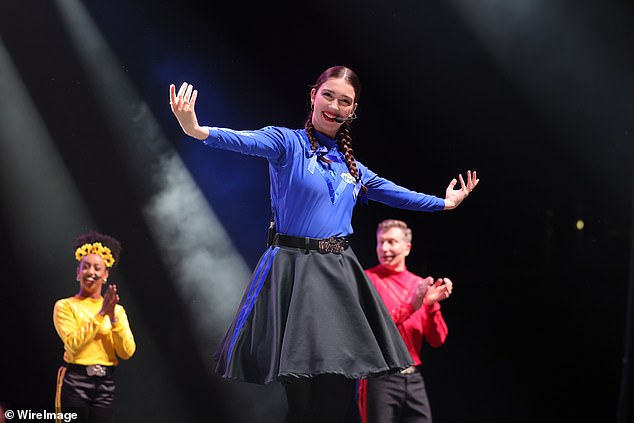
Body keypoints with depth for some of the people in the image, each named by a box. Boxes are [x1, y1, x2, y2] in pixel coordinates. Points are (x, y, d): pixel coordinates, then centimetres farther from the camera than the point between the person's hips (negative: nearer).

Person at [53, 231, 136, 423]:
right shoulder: (65, 306, 1)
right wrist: (101, 314, -14)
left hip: (105, 385, 3)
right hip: (75, 382, -3)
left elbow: (127, 352, -1)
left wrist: (113, 317, -12)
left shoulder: (117, 310, 11)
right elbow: (74, 344, -14)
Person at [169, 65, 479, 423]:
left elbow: (394, 193, 30)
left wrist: (444, 203, 39)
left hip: (340, 273, 5)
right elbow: (247, 141, -23)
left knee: (338, 392, 0)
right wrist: (198, 130, -42)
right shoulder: (288, 143, -3)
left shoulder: (352, 167, 16)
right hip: (293, 269, -5)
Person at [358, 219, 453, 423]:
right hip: (380, 379, -4)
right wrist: (411, 306, -19)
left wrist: (431, 305, -10)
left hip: (414, 379, 4)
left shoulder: (420, 284, 12)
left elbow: (437, 340, 7)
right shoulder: (368, 280, -1)